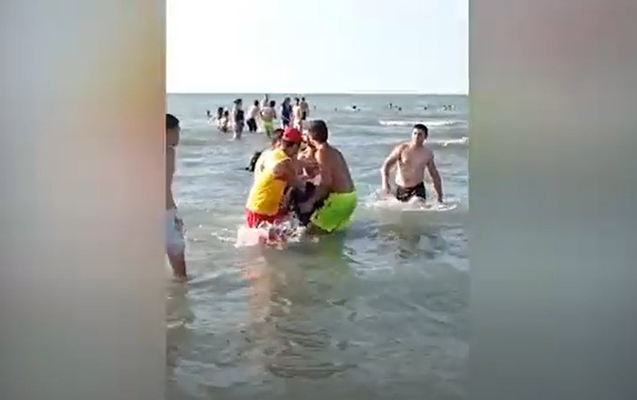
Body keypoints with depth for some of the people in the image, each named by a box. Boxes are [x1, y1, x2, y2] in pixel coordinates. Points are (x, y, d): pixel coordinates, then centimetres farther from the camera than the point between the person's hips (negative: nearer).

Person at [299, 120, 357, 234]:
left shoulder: (321, 152, -13)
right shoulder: (333, 151, 14)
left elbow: (326, 182, -22)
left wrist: (310, 202, -19)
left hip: (339, 198, -9)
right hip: (350, 196, 9)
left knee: (312, 231, -2)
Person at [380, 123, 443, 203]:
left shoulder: (428, 153, 2)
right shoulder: (402, 149, -5)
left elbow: (435, 174, 12)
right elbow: (386, 166, -8)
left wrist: (440, 196, 12)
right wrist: (385, 183, -25)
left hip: (418, 188, 0)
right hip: (401, 189, 0)